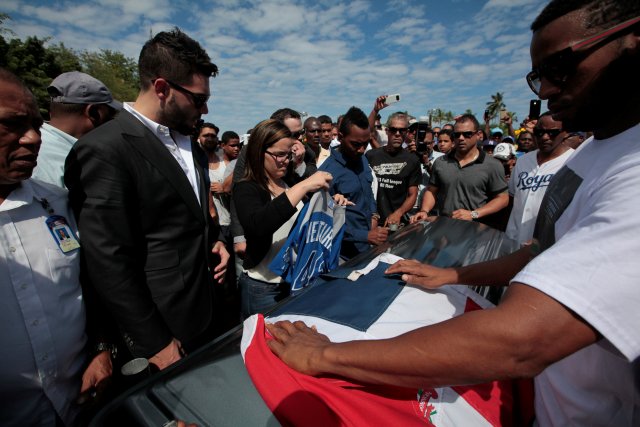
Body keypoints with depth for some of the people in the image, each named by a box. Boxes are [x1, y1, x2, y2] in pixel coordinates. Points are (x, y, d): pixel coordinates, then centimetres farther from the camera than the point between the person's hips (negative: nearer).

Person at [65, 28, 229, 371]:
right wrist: (154, 343, -14)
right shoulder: (105, 149, -19)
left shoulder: (187, 141, 5)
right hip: (164, 326, -7)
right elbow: (109, 262, -19)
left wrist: (214, 238, 0)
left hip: (203, 309, 7)